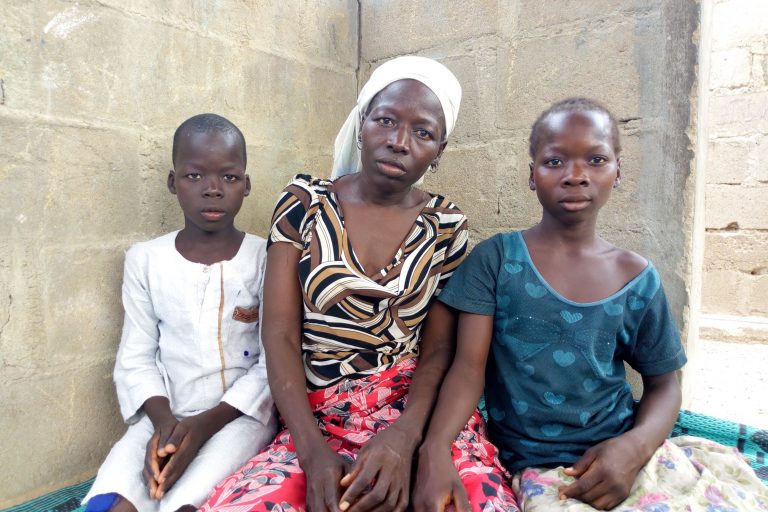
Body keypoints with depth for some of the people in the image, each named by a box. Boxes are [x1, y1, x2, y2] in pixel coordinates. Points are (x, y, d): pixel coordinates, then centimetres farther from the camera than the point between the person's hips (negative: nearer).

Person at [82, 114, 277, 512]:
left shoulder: (266, 258, -5)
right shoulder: (145, 259, 3)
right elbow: (136, 358, 4)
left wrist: (206, 423, -16)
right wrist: (163, 420, -14)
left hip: (240, 414, -2)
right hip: (166, 416, 3)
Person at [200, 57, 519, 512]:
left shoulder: (446, 226, 3)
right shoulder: (304, 202, 1)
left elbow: (438, 348, 1)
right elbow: (280, 335, -4)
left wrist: (404, 436, -18)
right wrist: (312, 449, -16)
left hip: (420, 412, 1)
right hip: (318, 420, 0)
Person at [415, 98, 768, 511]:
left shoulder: (637, 278, 2)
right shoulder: (496, 258, -5)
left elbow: (663, 384, 9)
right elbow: (469, 365, -10)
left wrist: (635, 446, -12)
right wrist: (434, 450, -27)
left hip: (625, 455, 3)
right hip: (541, 471, -3)